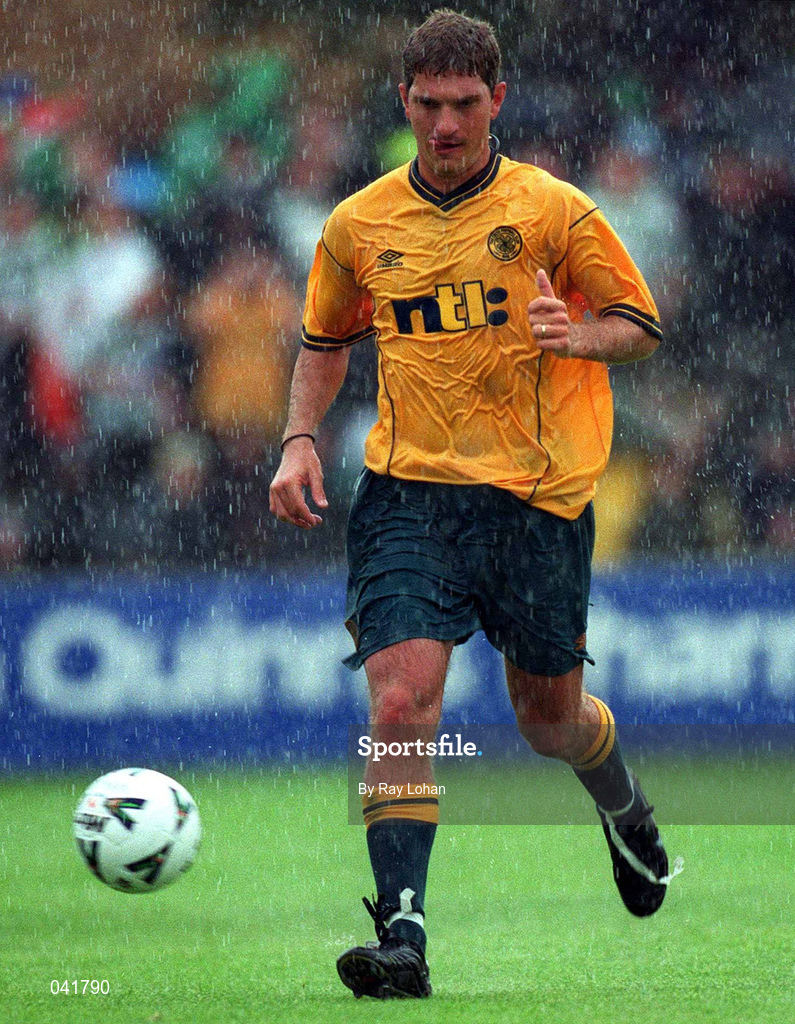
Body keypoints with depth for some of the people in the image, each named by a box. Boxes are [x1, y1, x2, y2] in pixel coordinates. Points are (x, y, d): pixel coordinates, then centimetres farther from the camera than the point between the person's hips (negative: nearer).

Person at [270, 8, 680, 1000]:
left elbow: (641, 323, 5)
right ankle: (402, 934, -17)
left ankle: (624, 807, 47)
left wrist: (579, 335, -17)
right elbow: (325, 341, 21)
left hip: (536, 496, -1)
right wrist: (299, 441, 6)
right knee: (399, 700, -17)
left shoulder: (553, 210, -2)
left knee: (548, 715, 11)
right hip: (406, 491, 1)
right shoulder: (358, 225, 6)